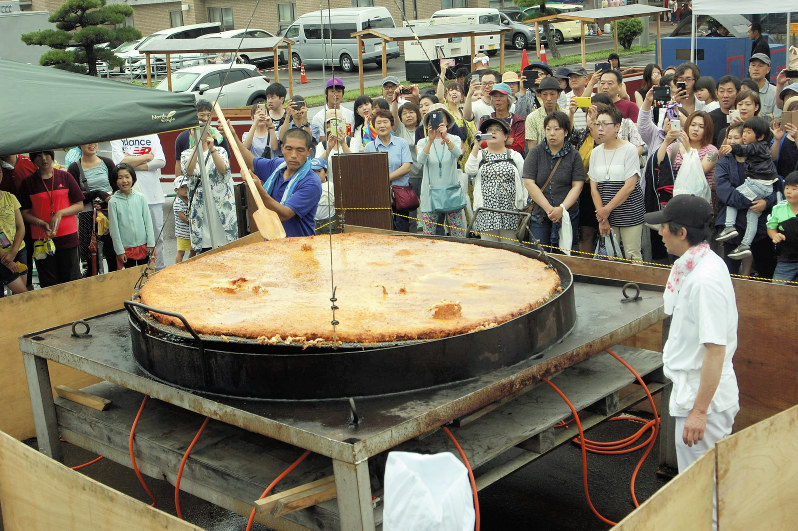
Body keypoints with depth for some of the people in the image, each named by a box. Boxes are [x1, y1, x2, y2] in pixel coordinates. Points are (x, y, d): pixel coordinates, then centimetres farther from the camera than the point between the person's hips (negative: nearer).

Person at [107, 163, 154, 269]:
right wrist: (119, 251, -6)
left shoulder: (140, 198, 0)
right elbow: (114, 228, -4)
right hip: (126, 248, -1)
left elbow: (148, 221, 3)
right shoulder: (113, 202, -5)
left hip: (143, 246, 2)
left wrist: (151, 244, -1)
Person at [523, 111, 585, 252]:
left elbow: (577, 186, 0)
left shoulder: (573, 155, 5)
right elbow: (529, 183, -4)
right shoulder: (535, 153, 4)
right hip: (539, 216, 0)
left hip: (568, 216, 0)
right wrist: (549, 208, -12)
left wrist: (562, 208, -15)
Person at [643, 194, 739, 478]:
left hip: (705, 397, -10)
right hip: (691, 390, 10)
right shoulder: (695, 266, 7)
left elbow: (716, 349, -26)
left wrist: (699, 411, -23)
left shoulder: (705, 281, -25)